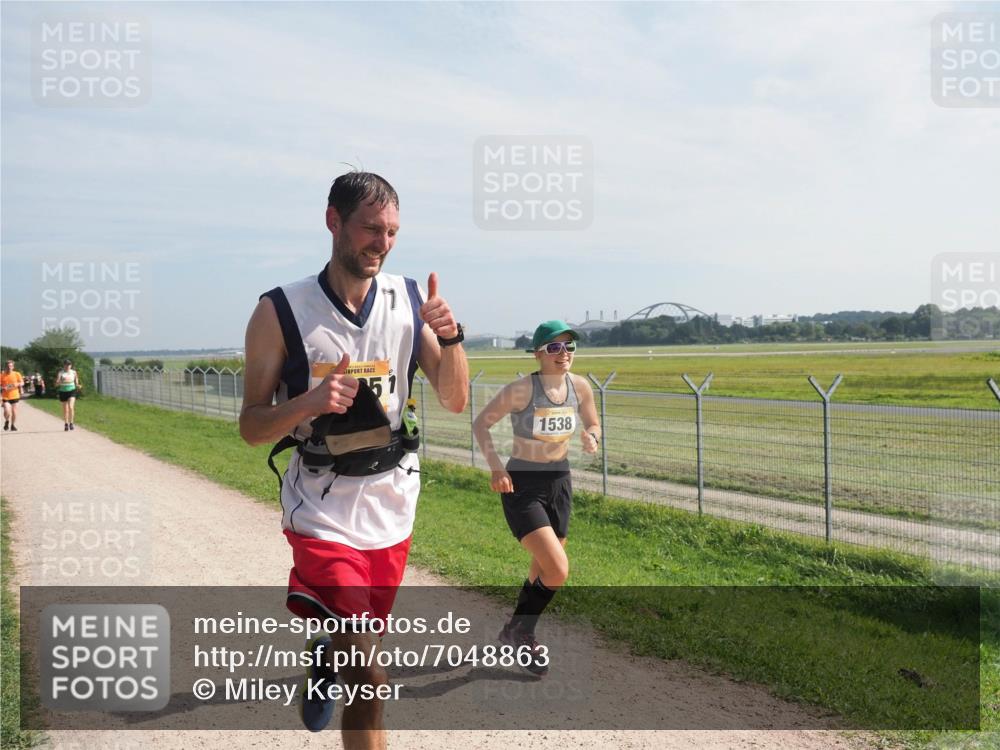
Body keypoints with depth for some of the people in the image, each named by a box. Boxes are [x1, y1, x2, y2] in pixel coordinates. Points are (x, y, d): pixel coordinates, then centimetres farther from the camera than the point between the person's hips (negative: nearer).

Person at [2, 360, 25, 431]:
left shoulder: (17, 374, 1)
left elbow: (22, 383, 5)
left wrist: (17, 384, -15)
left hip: (15, 396, 1)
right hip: (6, 397, -1)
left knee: (14, 411, 5)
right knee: (7, 411, -15)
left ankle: (13, 425, 23)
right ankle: (7, 421, 16)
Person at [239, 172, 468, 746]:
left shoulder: (410, 301, -1)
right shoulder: (281, 312, -11)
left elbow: (455, 401, 1)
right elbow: (252, 427, -6)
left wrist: (450, 337, -16)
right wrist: (309, 402, -26)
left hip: (393, 507, 4)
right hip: (323, 511, -4)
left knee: (361, 645, 23)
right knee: (368, 677, -13)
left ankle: (325, 656, 57)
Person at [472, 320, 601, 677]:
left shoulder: (580, 387, -4)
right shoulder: (521, 389, -19)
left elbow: (593, 424, 13)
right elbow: (480, 423, -9)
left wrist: (591, 437, -11)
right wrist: (495, 467, -21)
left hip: (559, 483, 6)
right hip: (522, 486, -6)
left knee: (543, 571, 17)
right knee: (558, 570, -17)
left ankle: (518, 632, 42)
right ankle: (519, 631, 10)